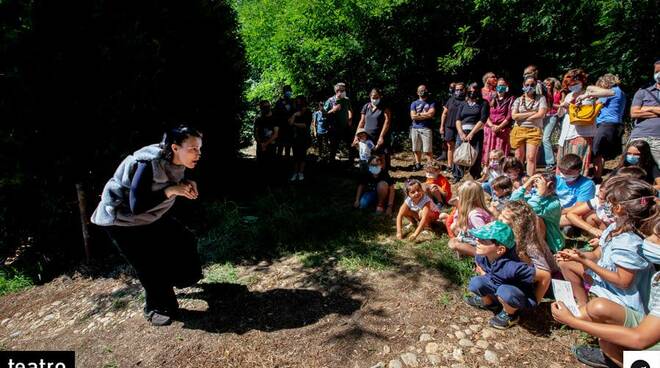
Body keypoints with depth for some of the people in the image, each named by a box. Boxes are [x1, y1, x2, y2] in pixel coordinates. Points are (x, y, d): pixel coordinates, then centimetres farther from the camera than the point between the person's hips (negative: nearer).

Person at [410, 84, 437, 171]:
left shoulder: (431, 103, 8)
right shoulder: (414, 103, 12)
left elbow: (431, 114, -9)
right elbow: (413, 116, -2)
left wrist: (419, 114, -2)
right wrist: (426, 115, -4)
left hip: (426, 129, -3)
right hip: (415, 129, 3)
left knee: (428, 150, -7)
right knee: (416, 149, 7)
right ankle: (418, 164, 18)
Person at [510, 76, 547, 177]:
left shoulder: (541, 98, 7)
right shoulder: (518, 100, 10)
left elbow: (541, 114, -7)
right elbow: (514, 116, -4)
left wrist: (523, 117, -4)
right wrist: (531, 113, -7)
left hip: (534, 130, -2)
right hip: (519, 130, 2)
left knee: (531, 157, -9)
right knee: (518, 158, 6)